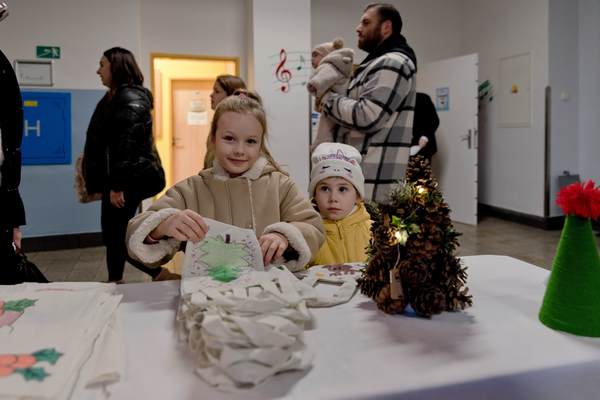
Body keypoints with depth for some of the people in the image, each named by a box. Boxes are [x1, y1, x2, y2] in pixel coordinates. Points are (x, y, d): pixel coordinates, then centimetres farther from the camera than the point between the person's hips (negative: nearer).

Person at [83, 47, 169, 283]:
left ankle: (162, 276, 1)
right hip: (120, 179, 10)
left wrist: (117, 185, -24)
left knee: (116, 236, -5)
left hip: (129, 180, -10)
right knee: (113, 235, 15)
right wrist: (107, 183, 20)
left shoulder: (130, 99, -15)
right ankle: (114, 284, 25)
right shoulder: (115, 97, 17)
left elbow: (127, 144, -23)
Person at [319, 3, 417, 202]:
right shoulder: (379, 63, 24)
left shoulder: (393, 63, -10)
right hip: (360, 173, 10)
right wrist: (331, 98, 6)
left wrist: (328, 99, -6)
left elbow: (366, 116, -21)